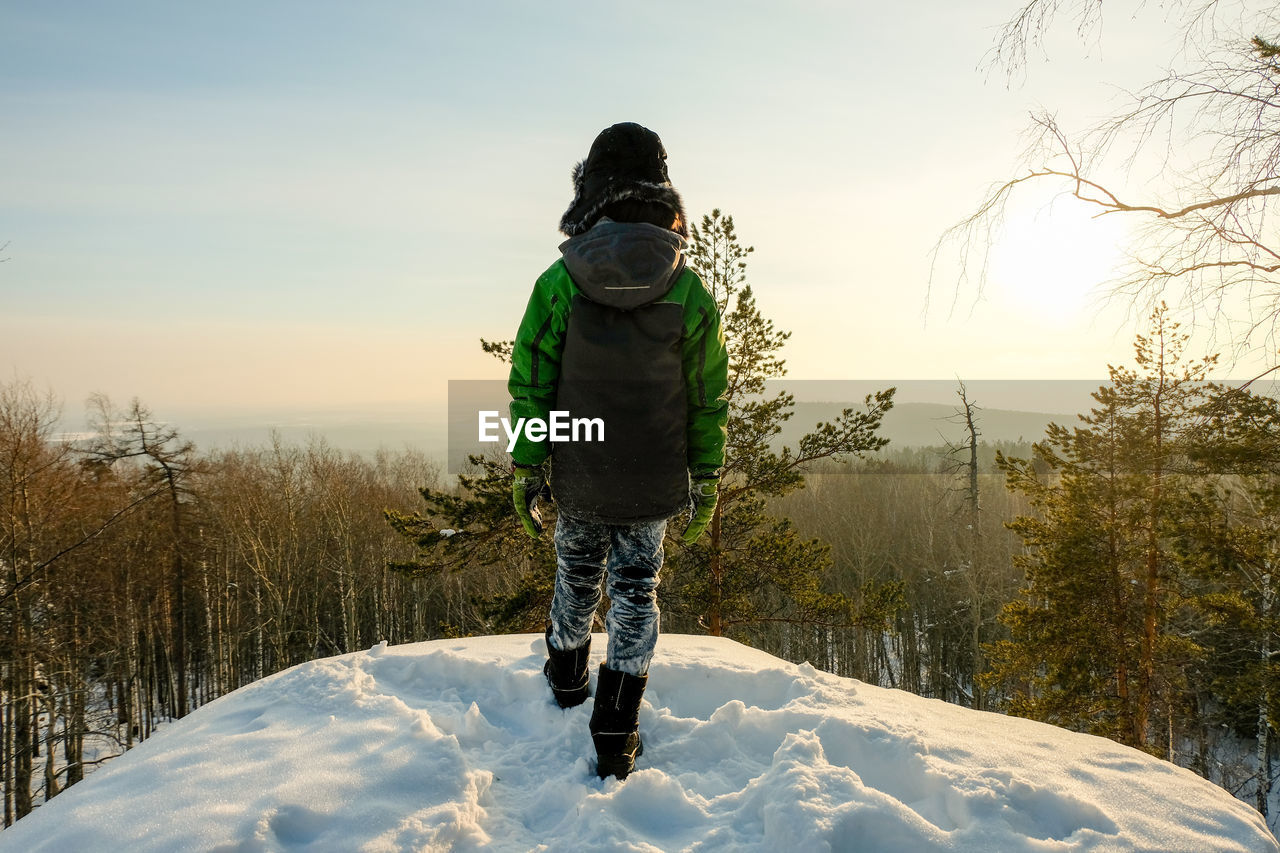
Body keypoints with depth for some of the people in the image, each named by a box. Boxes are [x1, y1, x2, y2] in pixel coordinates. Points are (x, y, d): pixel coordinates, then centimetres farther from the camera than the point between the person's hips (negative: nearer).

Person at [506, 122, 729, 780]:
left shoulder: (559, 281, -10)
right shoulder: (689, 292, -9)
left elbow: (530, 385, -6)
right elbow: (708, 400, -3)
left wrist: (525, 470, 4)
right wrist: (705, 482, 8)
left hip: (578, 479, 1)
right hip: (653, 485, 0)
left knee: (576, 579, 22)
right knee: (635, 592, 12)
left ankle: (566, 681, 48)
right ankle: (616, 737, 18)